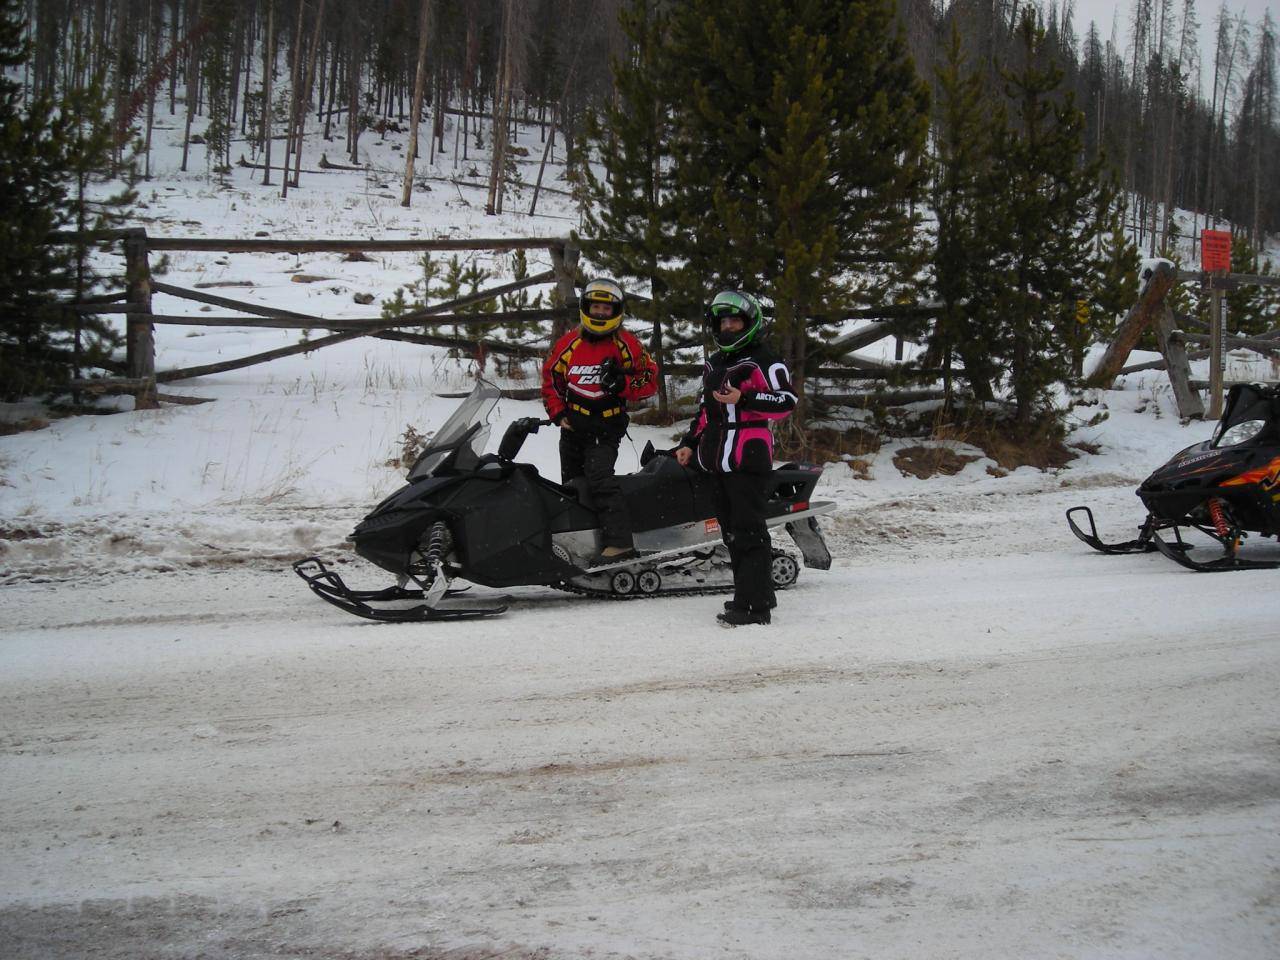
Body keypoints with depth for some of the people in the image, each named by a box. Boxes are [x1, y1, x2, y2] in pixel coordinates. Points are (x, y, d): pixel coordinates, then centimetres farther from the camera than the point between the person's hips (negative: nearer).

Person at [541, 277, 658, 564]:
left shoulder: (626, 344, -3)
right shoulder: (568, 344, 4)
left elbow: (650, 381, -1)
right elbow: (550, 379, 13)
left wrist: (623, 384, -19)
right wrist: (559, 414, 3)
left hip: (607, 426, -5)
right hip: (574, 425, 5)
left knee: (599, 476, -24)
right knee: (571, 484, 12)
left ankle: (620, 541, -28)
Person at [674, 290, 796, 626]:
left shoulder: (764, 361, -3)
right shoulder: (713, 363, 21)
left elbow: (787, 401, -13)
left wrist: (744, 399, -22)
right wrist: (690, 443, 22)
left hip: (749, 458, -8)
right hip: (718, 458, 8)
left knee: (749, 532, -11)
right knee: (731, 531, 8)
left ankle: (754, 605, -12)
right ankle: (760, 594, 14)